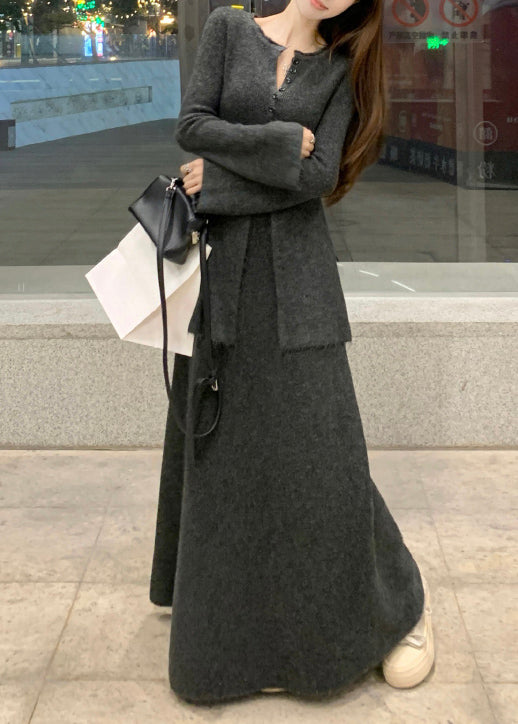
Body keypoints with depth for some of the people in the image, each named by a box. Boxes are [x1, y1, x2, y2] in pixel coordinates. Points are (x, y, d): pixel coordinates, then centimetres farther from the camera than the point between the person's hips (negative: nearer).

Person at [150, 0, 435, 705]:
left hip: (296, 264, -1)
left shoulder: (340, 67, 6)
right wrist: (283, 141, -9)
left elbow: (318, 177, -7)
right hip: (221, 263, 1)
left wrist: (219, 179, -10)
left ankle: (398, 596, 13)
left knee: (319, 442, -6)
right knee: (219, 438, 6)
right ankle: (222, 608, 27)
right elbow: (193, 127, -5)